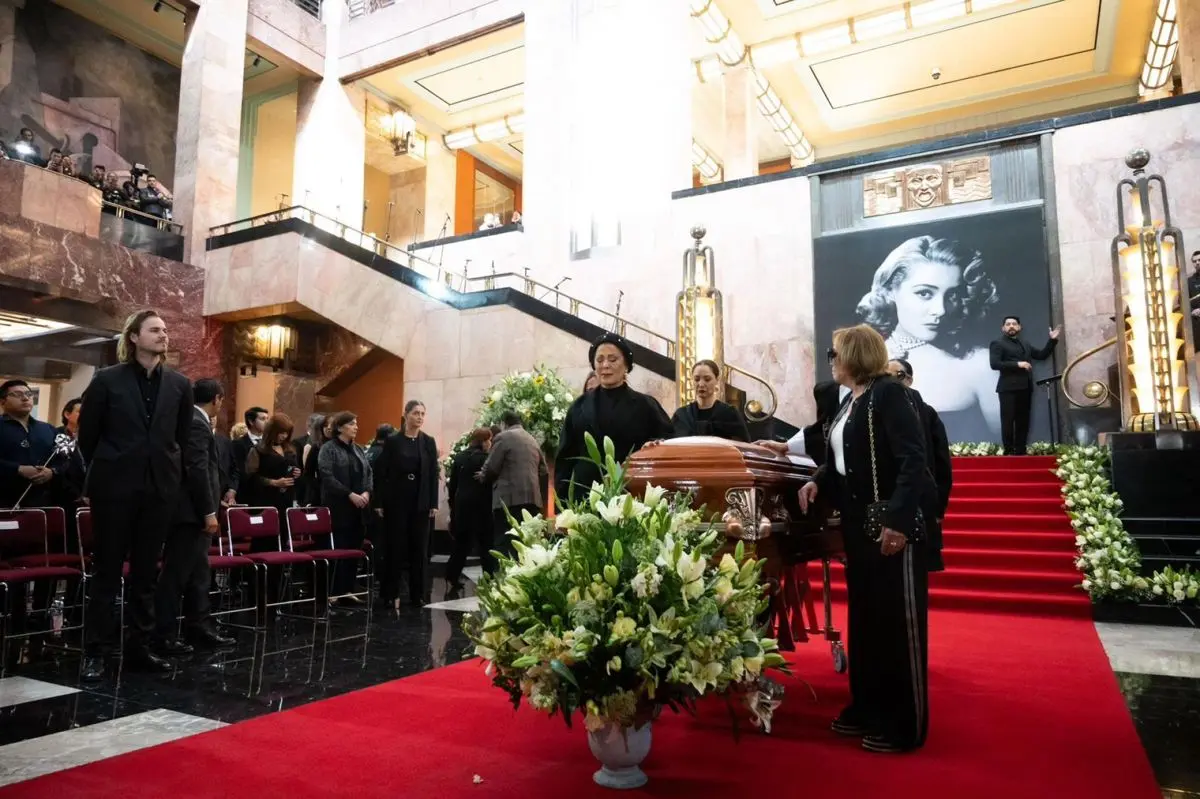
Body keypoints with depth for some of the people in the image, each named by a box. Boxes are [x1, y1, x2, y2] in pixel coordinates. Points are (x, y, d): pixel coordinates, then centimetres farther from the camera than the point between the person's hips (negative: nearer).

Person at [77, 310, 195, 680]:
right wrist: (105, 470, 10)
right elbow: (87, 434, 4)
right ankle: (96, 651, 12)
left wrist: (171, 474, 10)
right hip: (114, 486, -2)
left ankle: (140, 647, 18)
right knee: (107, 570, 4)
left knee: (146, 571, 9)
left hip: (160, 487, 3)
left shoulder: (179, 384, 5)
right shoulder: (107, 380, -2)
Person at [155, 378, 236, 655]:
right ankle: (164, 637, 5)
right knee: (176, 575, -3)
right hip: (191, 512, -10)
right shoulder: (197, 424, -15)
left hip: (194, 511, 10)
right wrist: (209, 513, -20)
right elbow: (198, 471, -21)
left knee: (197, 575, 14)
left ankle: (200, 629, 22)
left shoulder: (193, 421, 15)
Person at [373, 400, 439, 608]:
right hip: (396, 501, -2)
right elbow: (381, 473, -3)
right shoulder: (393, 441, -2)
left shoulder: (429, 442, 5)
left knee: (420, 548, 6)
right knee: (395, 547, 4)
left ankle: (418, 594, 14)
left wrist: (434, 503, -2)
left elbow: (433, 474, 4)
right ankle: (391, 593, 14)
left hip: (421, 502, 2)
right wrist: (379, 502, -7)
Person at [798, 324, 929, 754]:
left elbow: (913, 459, -21)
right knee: (864, 616, 16)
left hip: (891, 525, -9)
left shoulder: (889, 393, -13)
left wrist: (899, 520, -27)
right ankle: (868, 708, 30)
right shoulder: (850, 403, 14)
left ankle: (904, 724, 14)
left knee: (898, 620, 1)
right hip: (858, 525, 9)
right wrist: (817, 481, -1)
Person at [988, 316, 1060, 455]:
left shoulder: (1025, 344, 23)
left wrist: (1052, 340, 16)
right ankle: (1009, 451, -6)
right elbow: (994, 364, -12)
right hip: (1008, 388, -6)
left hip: (1025, 388, 6)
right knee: (1008, 421, -8)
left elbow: (1042, 355, 25)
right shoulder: (998, 343, 1)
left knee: (1023, 421, 5)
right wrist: (1017, 364, -16)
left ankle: (1020, 450, 9)